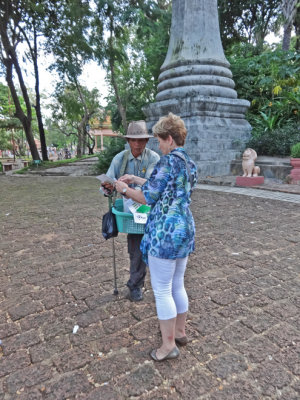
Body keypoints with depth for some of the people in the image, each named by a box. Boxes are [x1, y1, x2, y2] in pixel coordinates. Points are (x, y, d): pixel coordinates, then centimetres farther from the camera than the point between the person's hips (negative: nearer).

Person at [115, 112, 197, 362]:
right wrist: (137, 180, 22)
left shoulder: (169, 161, -16)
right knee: (177, 286, 21)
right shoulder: (190, 164, 11)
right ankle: (180, 332, 38)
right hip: (185, 230, 9)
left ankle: (169, 344, 21)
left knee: (162, 290, 6)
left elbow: (148, 198, -14)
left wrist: (125, 189, 3)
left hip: (165, 234, -9)